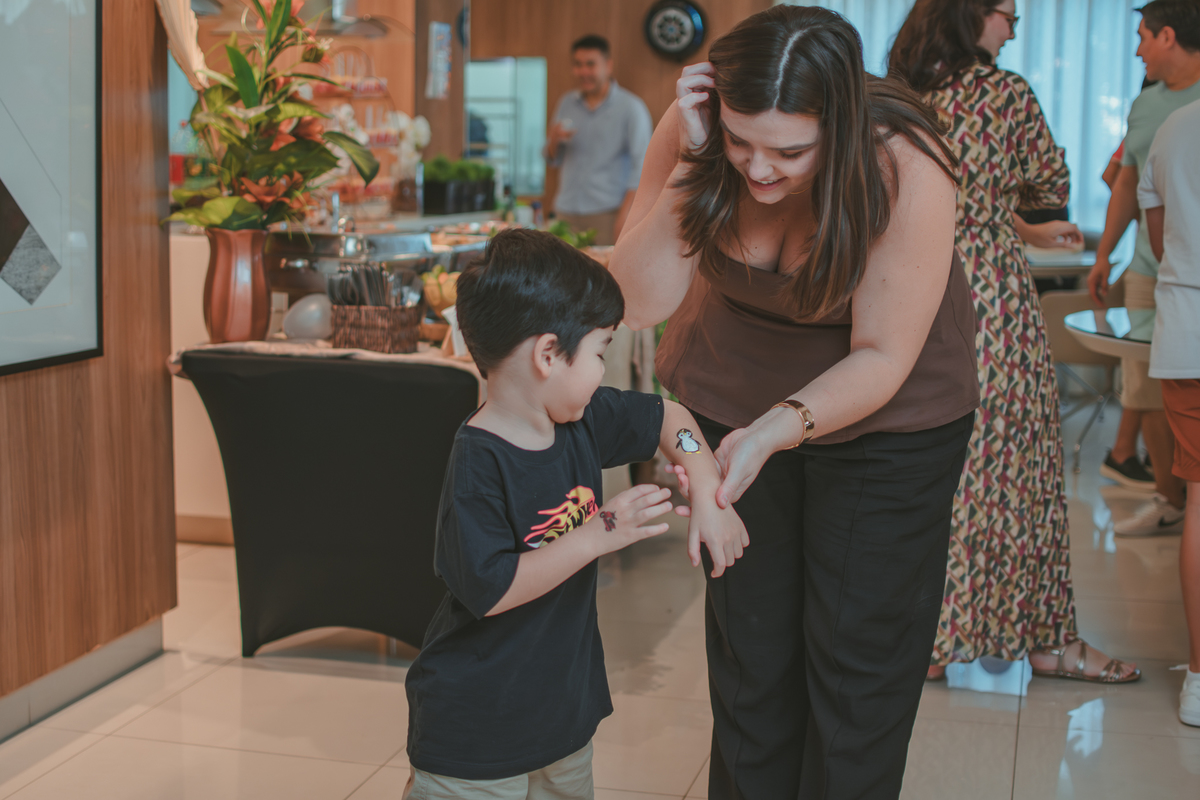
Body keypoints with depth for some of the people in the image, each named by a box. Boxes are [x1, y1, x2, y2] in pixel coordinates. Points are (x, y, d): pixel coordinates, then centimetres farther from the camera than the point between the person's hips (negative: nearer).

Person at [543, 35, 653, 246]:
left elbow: (642, 165, -6)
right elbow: (553, 160, 18)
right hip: (566, 212, 4)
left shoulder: (631, 107, -1)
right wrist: (554, 141, -5)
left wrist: (625, 214, -15)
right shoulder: (566, 104, 14)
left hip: (607, 213, -4)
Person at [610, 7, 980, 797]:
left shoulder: (904, 169, -31)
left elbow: (881, 357, -25)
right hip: (732, 398, 3)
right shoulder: (694, 134, -22)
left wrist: (779, 429, -40)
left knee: (857, 656, 2)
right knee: (748, 648, 13)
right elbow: (641, 300, -25)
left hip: (884, 415, -3)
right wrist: (695, 165, -35)